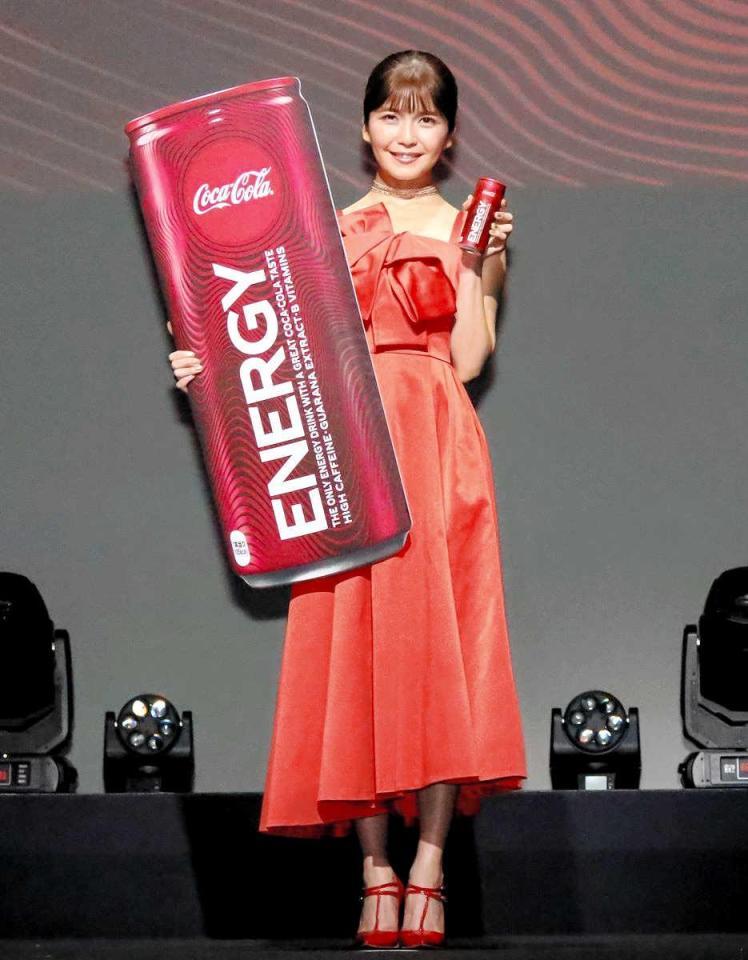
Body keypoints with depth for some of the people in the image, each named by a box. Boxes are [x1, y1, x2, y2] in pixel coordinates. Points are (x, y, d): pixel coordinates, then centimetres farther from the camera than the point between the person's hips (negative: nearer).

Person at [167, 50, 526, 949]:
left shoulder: (468, 229, 8)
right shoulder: (331, 228, 12)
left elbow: (468, 361, -1)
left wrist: (479, 269, -10)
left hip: (438, 452, -1)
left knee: (435, 642, -6)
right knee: (354, 648, -2)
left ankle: (428, 871, -4)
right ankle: (376, 873, 2)